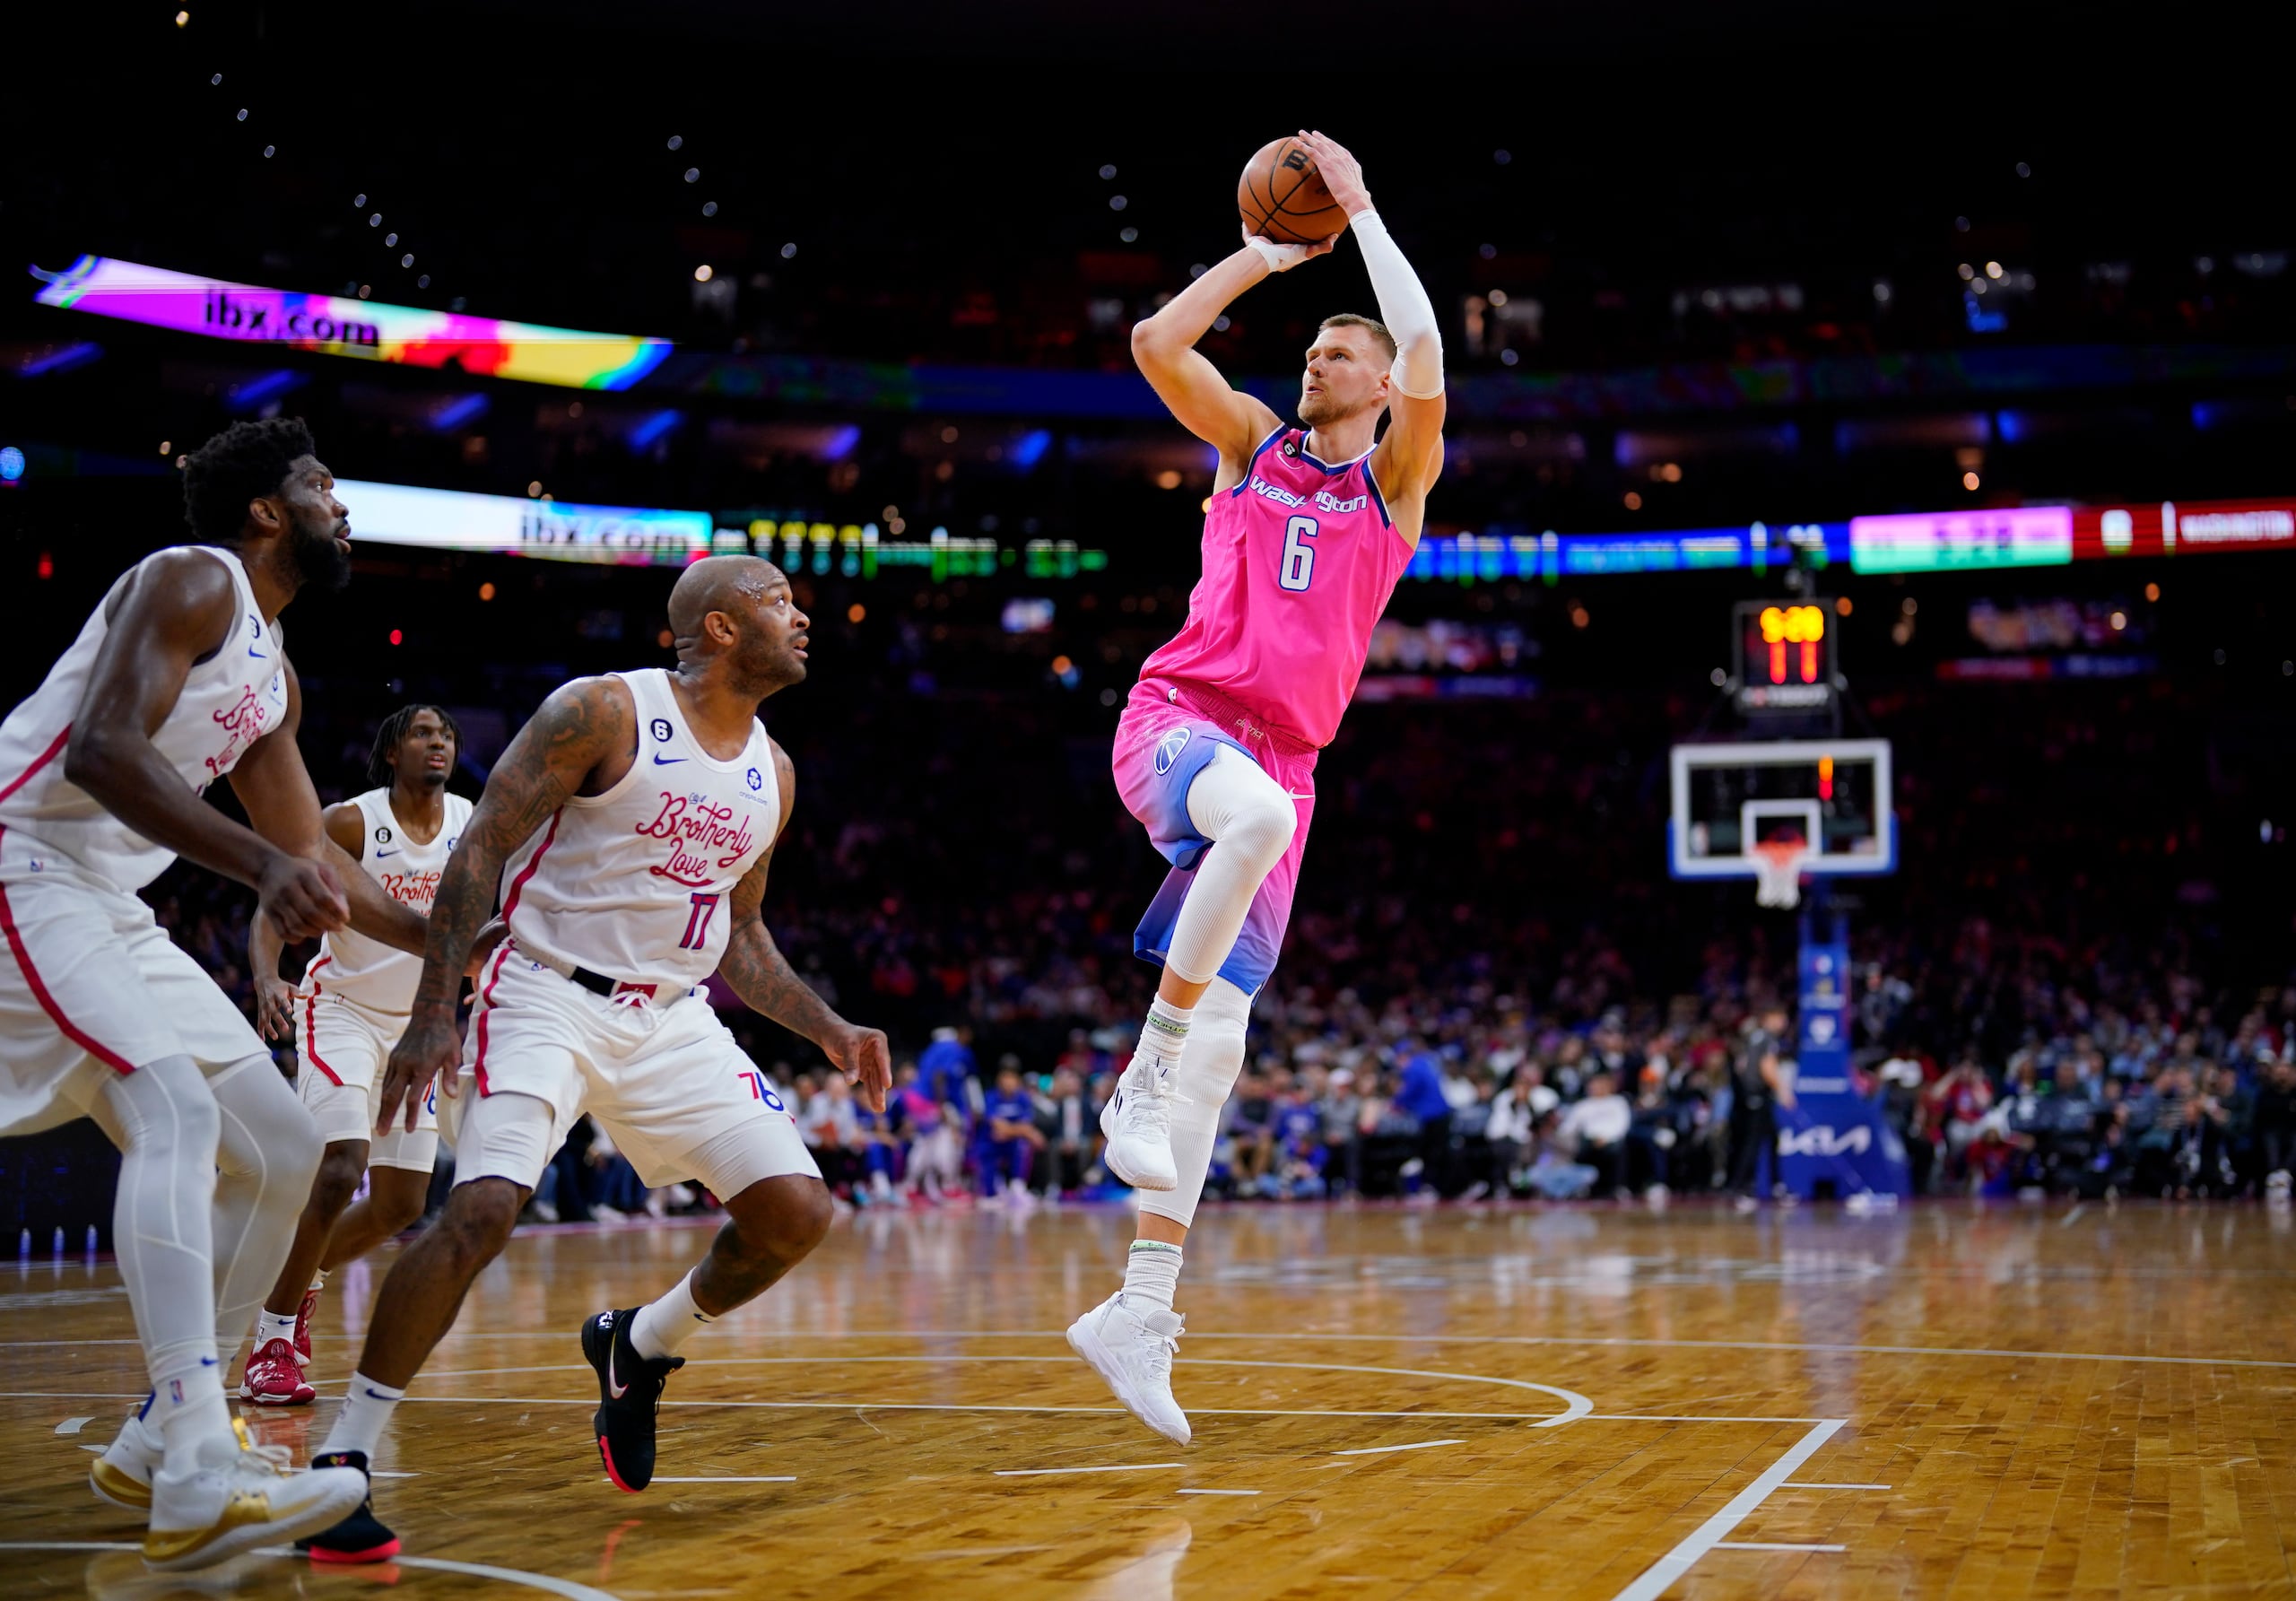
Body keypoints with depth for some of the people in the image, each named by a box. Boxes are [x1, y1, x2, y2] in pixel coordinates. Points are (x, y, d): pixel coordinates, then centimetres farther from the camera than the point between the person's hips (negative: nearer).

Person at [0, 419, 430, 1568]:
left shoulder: (273, 676, 19)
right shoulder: (194, 581, -10)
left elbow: (310, 853, 27)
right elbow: (102, 748, -25)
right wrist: (261, 865, -37)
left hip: (114, 912, 10)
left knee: (281, 1149, 8)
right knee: (177, 1109, -29)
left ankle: (159, 1442, 16)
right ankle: (197, 1479, -39)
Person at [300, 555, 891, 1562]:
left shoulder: (773, 773, 10)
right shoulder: (604, 712, -10)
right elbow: (479, 850, -11)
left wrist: (829, 1032, 11)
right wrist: (433, 1016, -18)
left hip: (673, 1019, 6)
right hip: (550, 997, -6)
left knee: (796, 1211, -6)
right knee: (483, 1210, -25)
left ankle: (638, 1347, 20)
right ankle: (340, 1463, -13)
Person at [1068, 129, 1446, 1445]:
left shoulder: (1396, 482, 13)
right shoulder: (1253, 445, 17)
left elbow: (1428, 368, -6)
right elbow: (1158, 342, 3)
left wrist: (1364, 213, 1)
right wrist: (1272, 252, 9)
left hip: (1280, 758, 2)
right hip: (1177, 717, -1)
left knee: (1220, 1037, -5)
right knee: (1257, 813, -39)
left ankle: (1142, 1308, -2)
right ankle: (1142, 1076, -28)